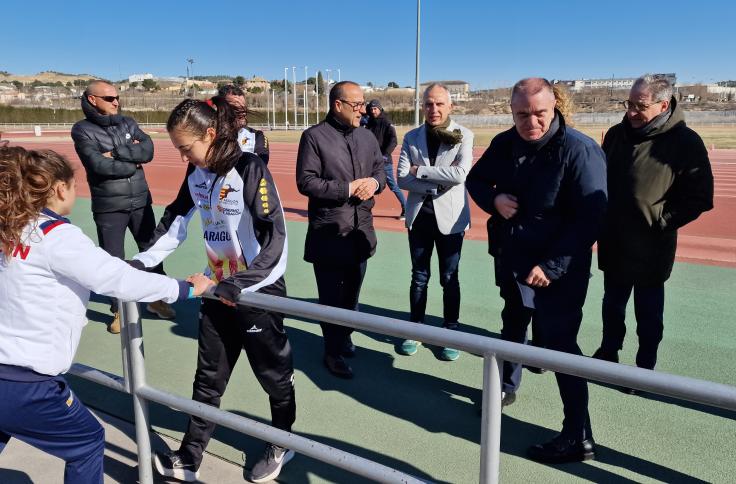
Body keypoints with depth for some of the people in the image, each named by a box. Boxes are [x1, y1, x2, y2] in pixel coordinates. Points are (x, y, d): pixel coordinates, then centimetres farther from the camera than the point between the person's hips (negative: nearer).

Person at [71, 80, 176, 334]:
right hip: (108, 207, -4)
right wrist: (133, 162, -9)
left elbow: (148, 150, -7)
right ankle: (120, 310, 22)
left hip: (140, 202, 4)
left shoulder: (128, 123, 8)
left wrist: (116, 153, -16)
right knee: (114, 259, 5)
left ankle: (156, 299, 30)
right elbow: (100, 165, -19)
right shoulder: (83, 130, -6)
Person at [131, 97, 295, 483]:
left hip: (259, 291, -6)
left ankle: (281, 444, 36)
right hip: (217, 290, 6)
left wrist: (242, 282, -34)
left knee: (274, 374, 12)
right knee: (208, 378, 15)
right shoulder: (196, 173, 2)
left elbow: (275, 236, -25)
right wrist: (142, 261, 1)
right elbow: (176, 219, 11)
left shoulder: (250, 169, -19)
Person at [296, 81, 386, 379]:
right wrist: (348, 188, -19)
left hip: (361, 230, 6)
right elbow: (305, 182, -15)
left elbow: (381, 170, 14)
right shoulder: (314, 136, -10)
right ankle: (333, 352, 23)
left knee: (352, 292, 19)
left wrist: (374, 183, -10)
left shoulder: (367, 137, 9)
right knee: (331, 296, 6)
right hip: (328, 233, -6)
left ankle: (344, 336, 41)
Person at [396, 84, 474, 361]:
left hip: (450, 217, -2)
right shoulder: (411, 137, 2)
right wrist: (436, 184, -18)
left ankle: (451, 333, 25)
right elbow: (402, 178, -7)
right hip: (419, 215, 2)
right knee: (419, 277, 13)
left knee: (449, 279, 10)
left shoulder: (463, 136, -6)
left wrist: (420, 171, -15)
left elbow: (460, 174, -21)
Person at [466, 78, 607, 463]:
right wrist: (493, 199, -8)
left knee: (558, 343, -4)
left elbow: (590, 218, -21)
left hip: (558, 270, -7)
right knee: (512, 324, 24)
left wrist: (551, 266, -23)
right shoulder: (504, 144, 0)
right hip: (511, 260, 7)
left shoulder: (579, 150, -19)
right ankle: (507, 385, 49)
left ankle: (578, 437, 10)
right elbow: (475, 179, 15)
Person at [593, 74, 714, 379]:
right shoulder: (616, 134, 3)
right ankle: (608, 353, 40)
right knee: (612, 305, 21)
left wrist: (661, 222, -13)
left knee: (648, 315, 11)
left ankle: (645, 369, 29)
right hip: (612, 243, 5)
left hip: (651, 249, -4)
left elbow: (699, 198, -10)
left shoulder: (686, 142, -12)